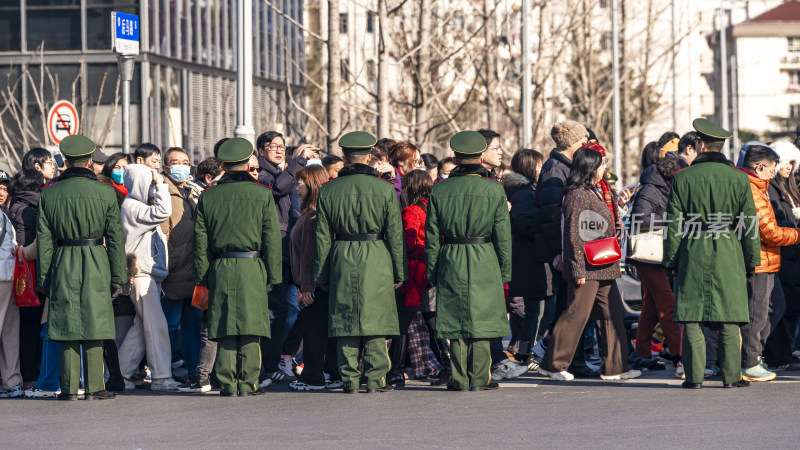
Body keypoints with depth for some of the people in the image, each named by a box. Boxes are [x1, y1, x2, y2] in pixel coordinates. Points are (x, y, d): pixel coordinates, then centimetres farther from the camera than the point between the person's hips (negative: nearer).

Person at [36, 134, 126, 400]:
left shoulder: (49, 194, 2)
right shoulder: (105, 193, -2)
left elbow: (44, 240, 4)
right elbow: (115, 239, -1)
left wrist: (43, 277, 10)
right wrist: (117, 277, 4)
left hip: (62, 264, 2)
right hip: (95, 266, -1)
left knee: (67, 327, 6)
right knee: (93, 326, 3)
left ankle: (69, 387, 5)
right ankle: (94, 387, 3)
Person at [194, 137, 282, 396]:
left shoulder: (207, 197, 6)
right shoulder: (263, 195, 0)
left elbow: (201, 242, 7)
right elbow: (272, 239, 0)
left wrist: (202, 277, 12)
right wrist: (273, 275, 5)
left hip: (220, 269, 2)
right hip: (253, 268, -2)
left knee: (225, 329, 5)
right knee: (250, 329, 1)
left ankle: (227, 384, 3)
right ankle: (247, 384, 0)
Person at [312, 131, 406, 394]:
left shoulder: (329, 190, 3)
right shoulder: (384, 189, -2)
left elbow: (323, 237, 6)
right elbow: (395, 235, -1)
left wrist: (321, 274, 12)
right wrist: (399, 272, 6)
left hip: (342, 260, 2)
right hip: (376, 262, -2)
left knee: (345, 320, 7)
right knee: (375, 321, 2)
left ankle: (350, 380, 7)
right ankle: (375, 380, 1)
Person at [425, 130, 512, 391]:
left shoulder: (440, 190, -1)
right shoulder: (495, 190, -3)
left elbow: (432, 236, 2)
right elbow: (503, 236, -1)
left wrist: (431, 272, 9)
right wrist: (505, 272, 7)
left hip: (450, 262, 1)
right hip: (484, 262, -1)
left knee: (455, 319, 7)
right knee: (481, 318, 6)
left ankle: (460, 379, 8)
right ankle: (479, 378, 7)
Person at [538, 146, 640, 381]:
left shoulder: (597, 192, 17)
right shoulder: (577, 195, -13)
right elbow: (574, 235, -17)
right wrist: (579, 269, -18)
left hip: (604, 268, 10)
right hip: (586, 269, -10)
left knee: (613, 314, 8)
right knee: (577, 314, -5)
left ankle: (615, 366, 12)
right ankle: (552, 364, 5)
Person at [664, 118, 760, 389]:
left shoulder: (683, 178, -2)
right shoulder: (738, 178, 0)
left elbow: (673, 224, 0)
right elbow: (749, 223, 3)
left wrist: (672, 260, 7)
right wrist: (751, 260, 10)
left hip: (692, 254, 0)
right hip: (729, 255, 1)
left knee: (691, 318, 3)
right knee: (729, 319, 5)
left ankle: (694, 376, 2)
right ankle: (731, 376, 6)